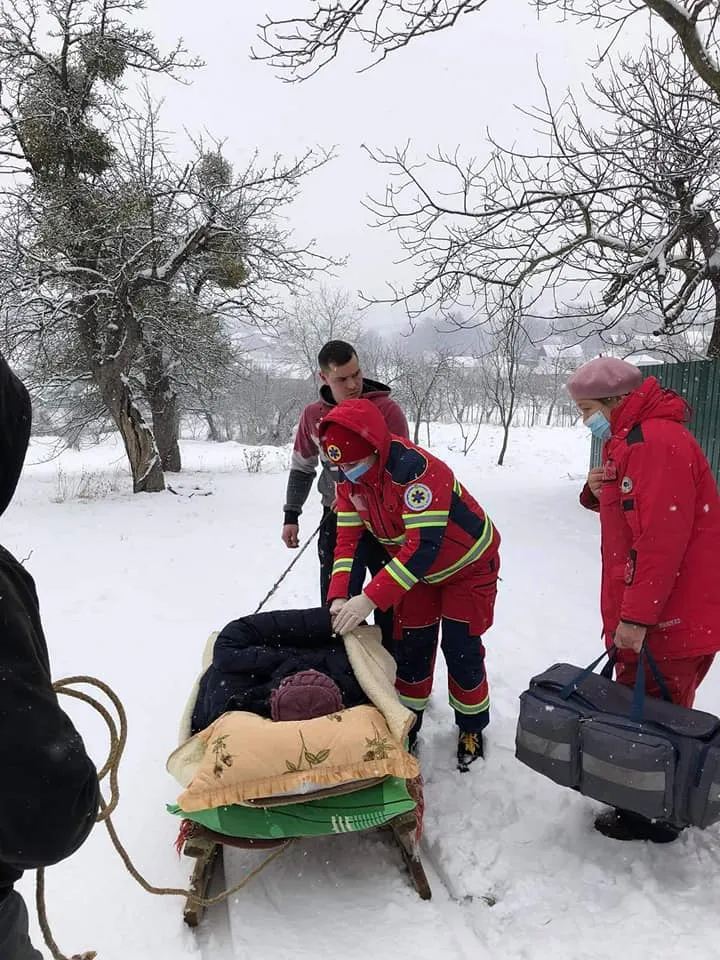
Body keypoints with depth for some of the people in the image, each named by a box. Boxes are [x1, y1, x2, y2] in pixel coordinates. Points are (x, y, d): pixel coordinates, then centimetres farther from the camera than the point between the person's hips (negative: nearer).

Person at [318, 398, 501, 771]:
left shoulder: (416, 471, -38)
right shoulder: (350, 481, -14)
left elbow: (424, 546, -42)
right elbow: (347, 539, -12)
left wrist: (370, 599, -46)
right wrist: (338, 596, -28)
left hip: (468, 565, -6)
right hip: (419, 570, 6)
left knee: (461, 650, -3)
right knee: (411, 646, 7)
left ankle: (471, 729, 20)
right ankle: (408, 724, 26)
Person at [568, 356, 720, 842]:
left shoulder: (656, 441, -20)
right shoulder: (631, 439, 14)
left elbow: (663, 537, -26)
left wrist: (636, 617, -23)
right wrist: (600, 493, 1)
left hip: (667, 619, -10)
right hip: (643, 613, 10)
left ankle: (654, 818, 20)